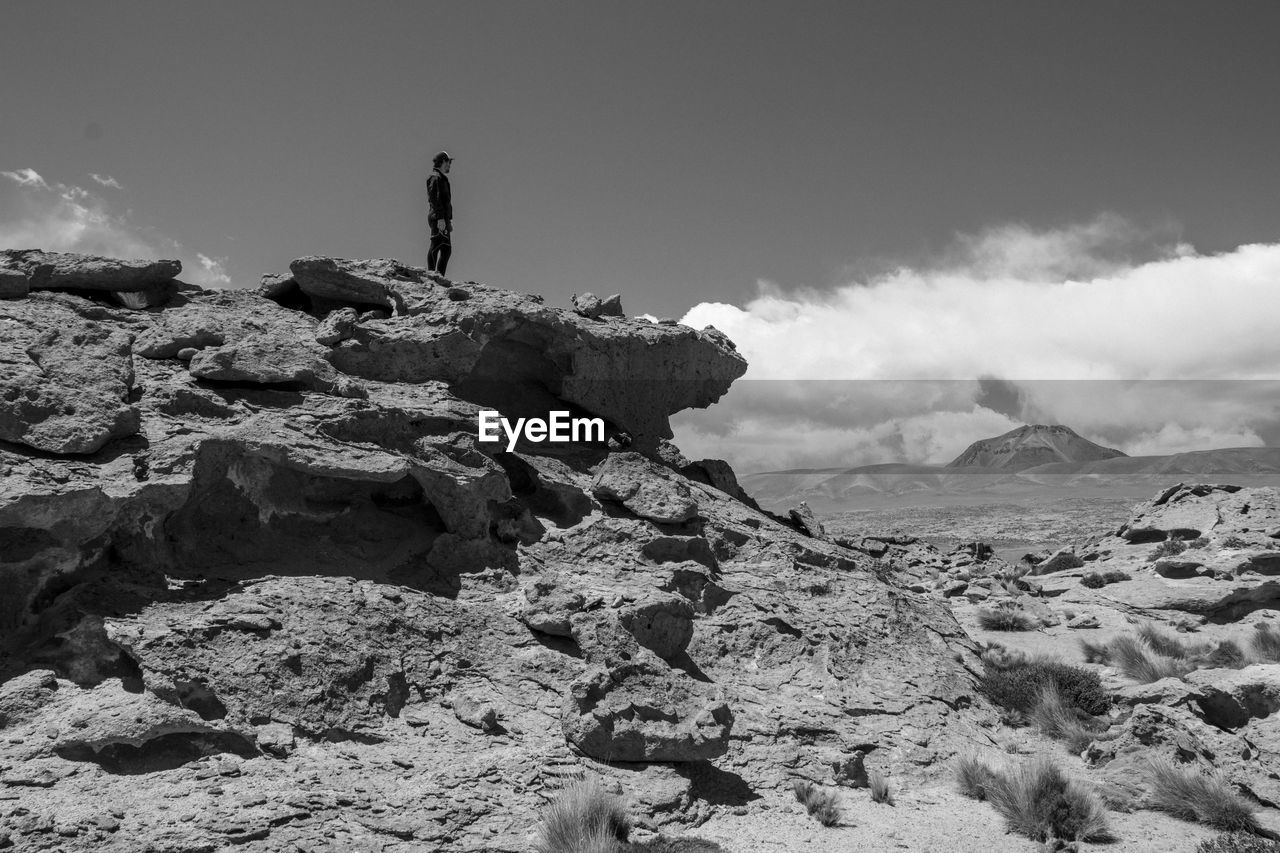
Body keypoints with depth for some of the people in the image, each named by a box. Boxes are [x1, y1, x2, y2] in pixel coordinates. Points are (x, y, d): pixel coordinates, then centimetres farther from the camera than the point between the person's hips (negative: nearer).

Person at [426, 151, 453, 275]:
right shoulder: (436, 178, -6)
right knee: (436, 246, -14)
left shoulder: (443, 178, 26)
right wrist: (440, 218, -23)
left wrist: (449, 220, 26)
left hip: (443, 219, 10)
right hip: (438, 219, -10)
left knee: (447, 249, 7)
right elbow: (435, 199, -16)